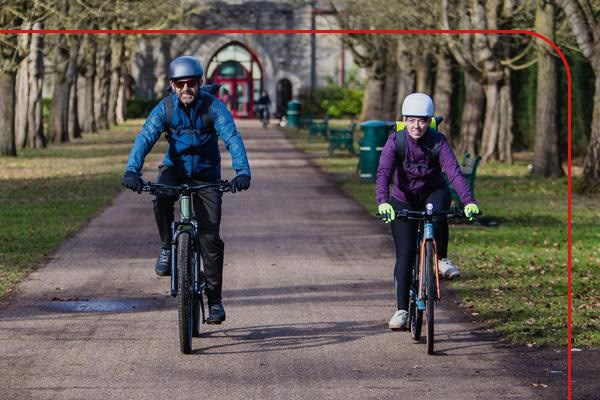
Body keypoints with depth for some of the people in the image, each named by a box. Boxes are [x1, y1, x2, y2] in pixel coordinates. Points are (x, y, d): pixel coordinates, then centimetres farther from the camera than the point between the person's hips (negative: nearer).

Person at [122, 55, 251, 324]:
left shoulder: (213, 106, -16)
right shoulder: (165, 108, -13)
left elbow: (232, 138, -27)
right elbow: (145, 138, -23)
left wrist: (242, 171, -43)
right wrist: (132, 171, -40)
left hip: (206, 173, -1)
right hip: (175, 168, 1)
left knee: (210, 237, -8)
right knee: (161, 198, -34)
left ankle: (214, 299, 2)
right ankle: (167, 248, -9)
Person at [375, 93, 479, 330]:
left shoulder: (438, 141, -18)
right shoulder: (396, 141, -19)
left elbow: (453, 171, -29)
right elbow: (383, 173, -31)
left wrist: (468, 201, -43)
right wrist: (383, 202, -49)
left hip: (433, 193, 0)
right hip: (403, 200, 0)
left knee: (437, 213, -36)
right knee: (404, 255, -7)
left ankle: (442, 259, -13)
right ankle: (402, 310, 1)